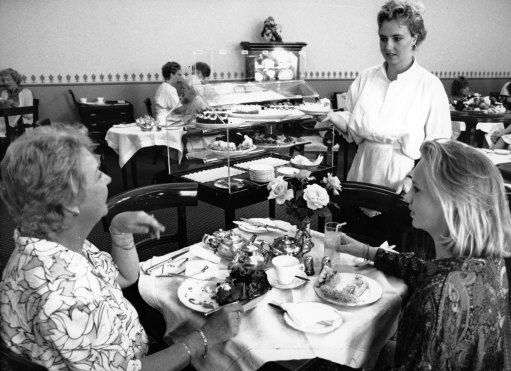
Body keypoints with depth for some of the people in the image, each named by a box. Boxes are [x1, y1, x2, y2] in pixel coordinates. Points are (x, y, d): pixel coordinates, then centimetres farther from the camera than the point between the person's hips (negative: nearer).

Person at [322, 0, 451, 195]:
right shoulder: (366, 77, 3)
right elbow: (353, 131, 8)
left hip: (401, 178, -3)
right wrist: (331, 116, -9)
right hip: (363, 173, 3)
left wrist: (413, 177, -16)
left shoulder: (431, 86, -7)